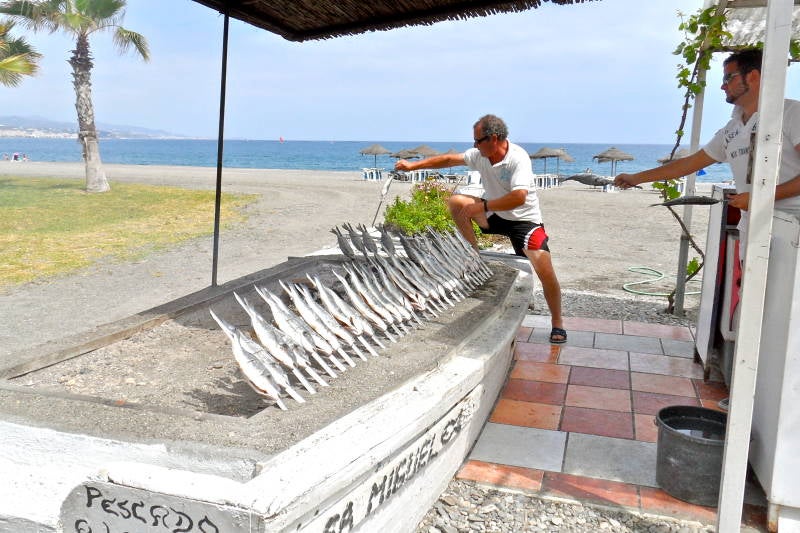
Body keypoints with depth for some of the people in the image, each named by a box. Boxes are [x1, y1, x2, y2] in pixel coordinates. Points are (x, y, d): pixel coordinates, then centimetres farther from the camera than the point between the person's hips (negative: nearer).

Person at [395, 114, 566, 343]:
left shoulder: (518, 159, -26)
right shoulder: (480, 154, -6)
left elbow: (519, 197, -38)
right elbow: (450, 159, 4)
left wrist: (482, 206, -33)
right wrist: (413, 165, 1)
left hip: (524, 220, -6)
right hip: (495, 215, 6)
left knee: (545, 271, -18)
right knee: (456, 202, -11)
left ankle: (557, 323, 2)